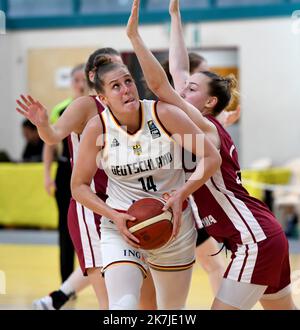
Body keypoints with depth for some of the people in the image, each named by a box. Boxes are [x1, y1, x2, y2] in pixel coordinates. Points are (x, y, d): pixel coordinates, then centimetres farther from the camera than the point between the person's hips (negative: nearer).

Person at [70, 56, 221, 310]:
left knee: (173, 309, 18)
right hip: (123, 226, -2)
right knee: (123, 306, -24)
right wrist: (114, 216, -18)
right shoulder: (97, 128, -14)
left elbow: (212, 158, -10)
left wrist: (180, 195, -22)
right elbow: (79, 186, -4)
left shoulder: (163, 113, -15)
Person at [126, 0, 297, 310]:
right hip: (267, 236, 10)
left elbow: (159, 85, -20)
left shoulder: (205, 129, -9)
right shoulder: (205, 129, 13)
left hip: (256, 241, -10)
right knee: (283, 309, 18)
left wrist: (134, 34, -20)